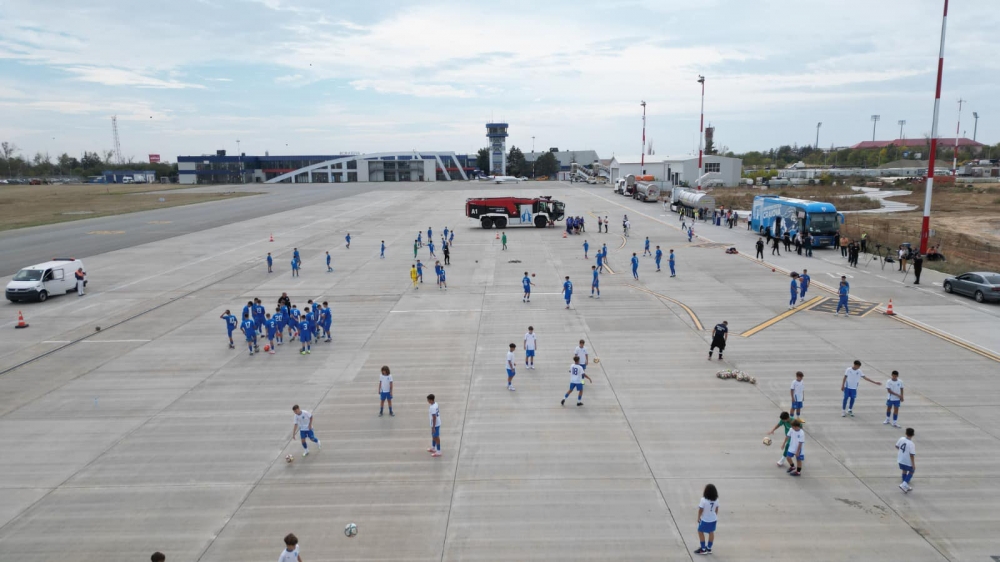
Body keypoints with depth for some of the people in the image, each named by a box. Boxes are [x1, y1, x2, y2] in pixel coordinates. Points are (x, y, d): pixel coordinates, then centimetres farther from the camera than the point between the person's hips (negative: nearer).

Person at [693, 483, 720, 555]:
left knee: (700, 532, 13)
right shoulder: (716, 500, -10)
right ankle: (709, 548, 31)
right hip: (713, 519, 5)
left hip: (705, 519, -5)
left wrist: (698, 518, -4)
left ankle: (703, 549, 18)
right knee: (711, 532, 20)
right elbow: (716, 509, 3)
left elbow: (700, 510, -18)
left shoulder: (703, 500, -26)